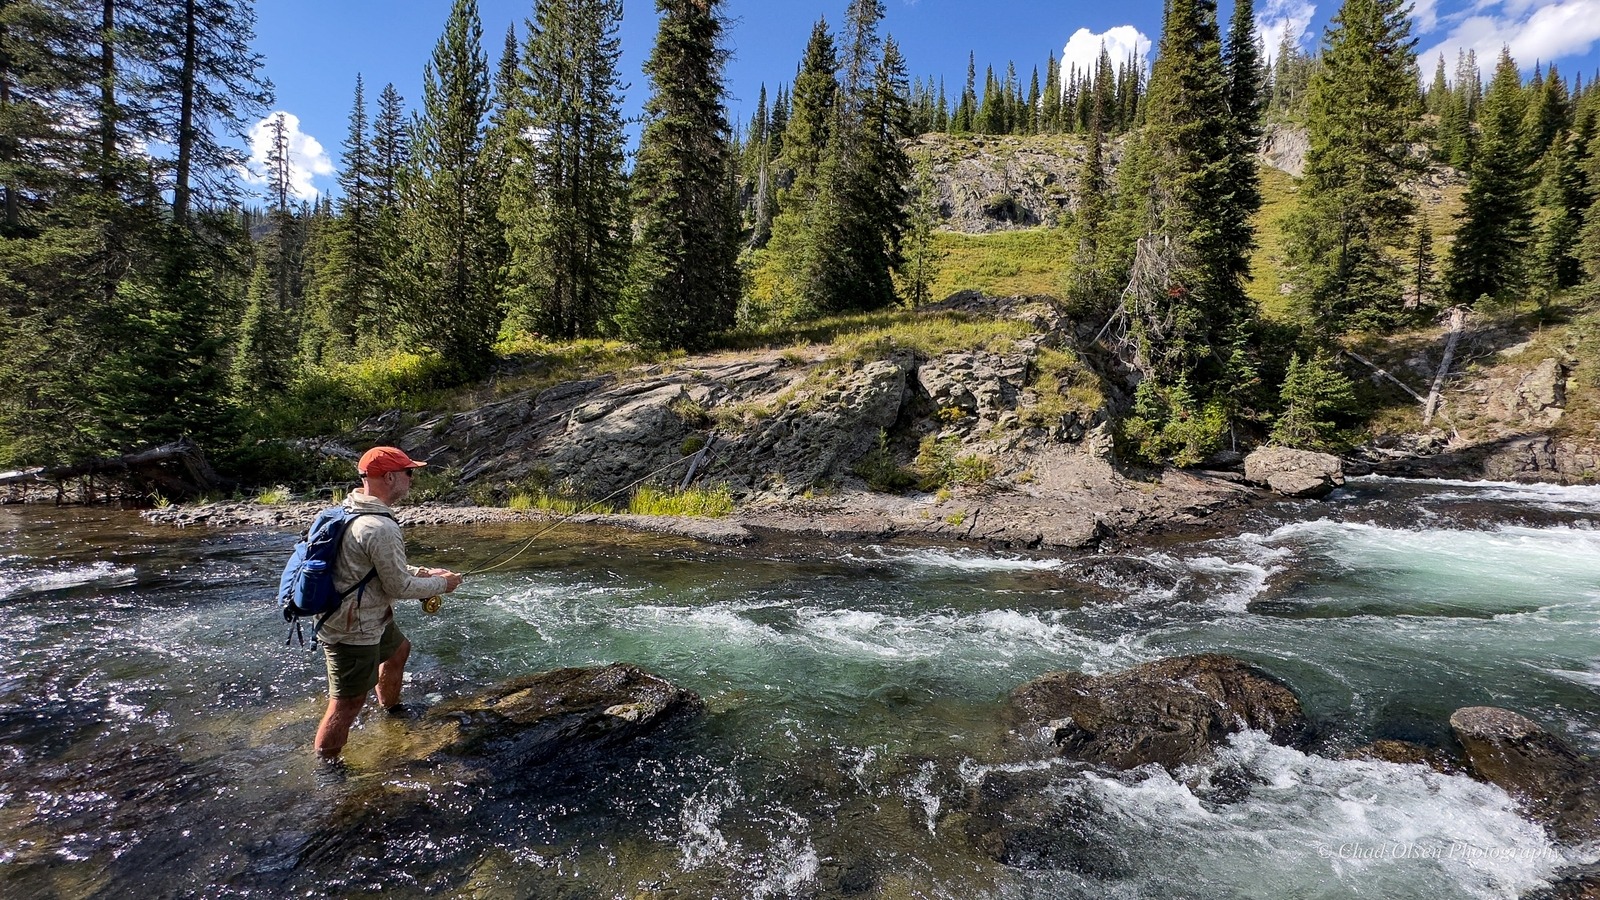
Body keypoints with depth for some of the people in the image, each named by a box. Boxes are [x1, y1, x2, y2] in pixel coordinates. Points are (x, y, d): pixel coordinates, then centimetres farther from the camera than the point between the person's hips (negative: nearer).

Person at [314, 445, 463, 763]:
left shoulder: (353, 510, 4)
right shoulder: (380, 527, -29)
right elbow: (399, 586, -21)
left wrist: (423, 572, 10)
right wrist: (441, 584, -5)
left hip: (367, 617, 11)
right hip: (353, 631, -11)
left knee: (398, 649, 31)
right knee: (348, 703, 1)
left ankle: (390, 708, 53)